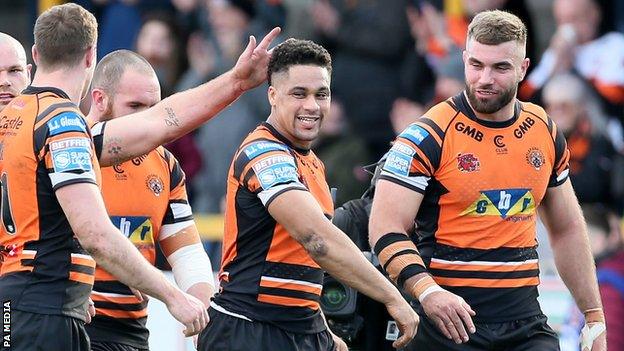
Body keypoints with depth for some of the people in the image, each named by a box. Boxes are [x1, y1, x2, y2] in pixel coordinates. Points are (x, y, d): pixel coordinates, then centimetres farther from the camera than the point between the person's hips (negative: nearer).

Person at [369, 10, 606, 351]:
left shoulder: (545, 132, 9)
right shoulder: (430, 135, -7)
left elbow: (567, 230, 20)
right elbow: (386, 229, -13)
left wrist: (594, 315, 17)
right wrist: (428, 292, -29)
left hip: (525, 322, 4)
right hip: (450, 320, -4)